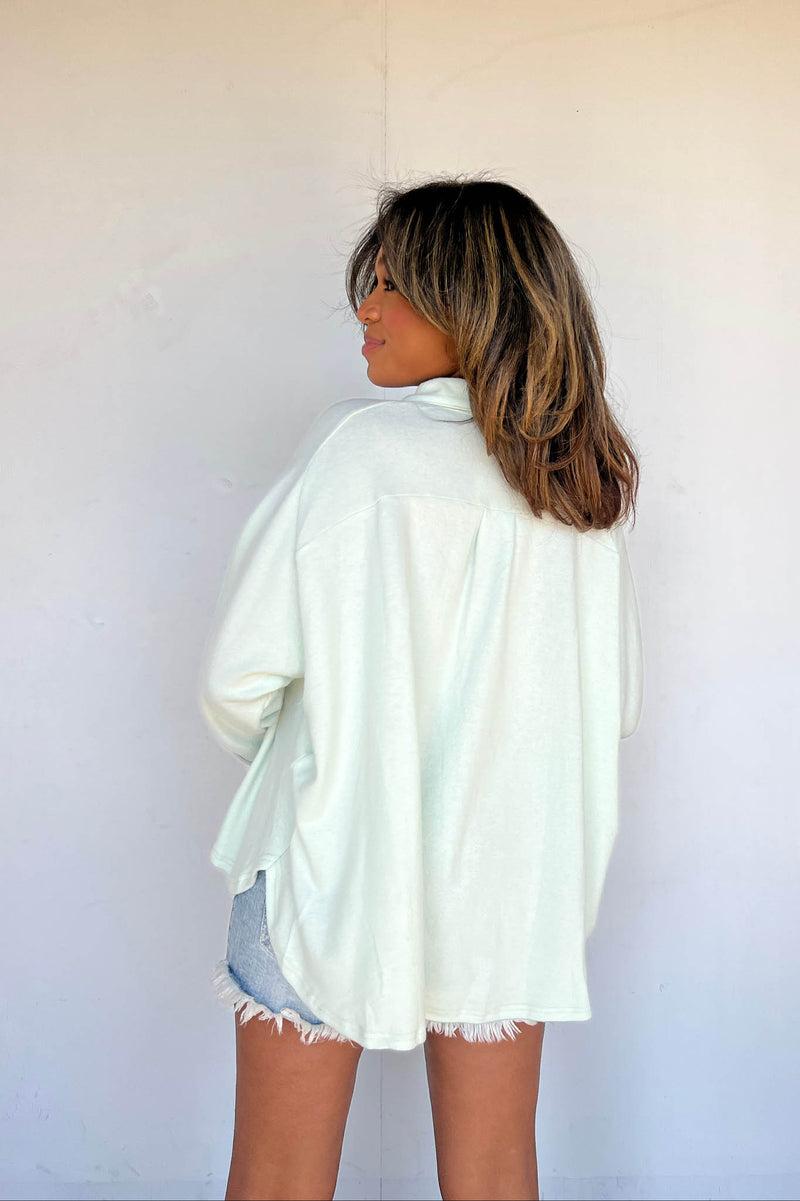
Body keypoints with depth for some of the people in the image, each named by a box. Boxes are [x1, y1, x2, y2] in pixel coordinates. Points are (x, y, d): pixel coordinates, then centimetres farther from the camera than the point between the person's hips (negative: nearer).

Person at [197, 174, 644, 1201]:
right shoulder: (587, 485, 1)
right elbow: (614, 705, 8)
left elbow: (241, 672, -13)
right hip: (508, 879, 5)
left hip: (337, 859, -5)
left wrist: (263, 750, 9)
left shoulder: (361, 444, -15)